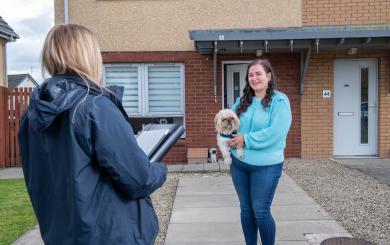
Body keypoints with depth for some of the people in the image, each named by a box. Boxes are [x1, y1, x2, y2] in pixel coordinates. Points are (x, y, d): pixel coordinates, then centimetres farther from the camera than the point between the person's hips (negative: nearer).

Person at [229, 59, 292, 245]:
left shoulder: (279, 100, -10)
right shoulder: (242, 101, 9)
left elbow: (275, 132, -20)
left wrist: (246, 140, -17)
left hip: (266, 166, -6)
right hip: (238, 163, 6)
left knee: (261, 211, 0)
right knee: (246, 209, 14)